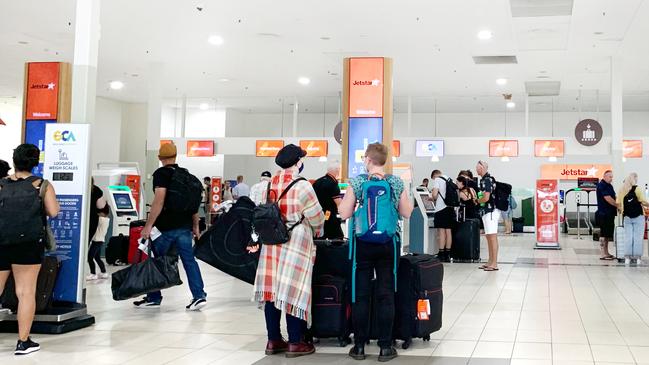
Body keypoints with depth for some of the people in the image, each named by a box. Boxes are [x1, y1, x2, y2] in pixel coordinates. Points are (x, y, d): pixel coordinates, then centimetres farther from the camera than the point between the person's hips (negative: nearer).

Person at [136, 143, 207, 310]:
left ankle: (153, 298, 16)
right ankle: (199, 296, -1)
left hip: (166, 227, -5)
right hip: (185, 226, 6)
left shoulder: (161, 174, -8)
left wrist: (148, 225, -18)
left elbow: (159, 201, -18)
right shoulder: (186, 174, 12)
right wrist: (195, 226, 21)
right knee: (189, 260, 6)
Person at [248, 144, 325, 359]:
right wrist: (317, 233, 13)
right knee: (294, 292, 0)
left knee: (273, 290, 8)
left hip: (271, 244, 6)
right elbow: (317, 218, -6)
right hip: (295, 246, -6)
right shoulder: (302, 187, -13)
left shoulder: (270, 185, 6)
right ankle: (295, 343, 6)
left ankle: (273, 340, 15)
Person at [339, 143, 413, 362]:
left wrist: (347, 196, 12)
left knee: (361, 295, 6)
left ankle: (359, 346, 11)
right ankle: (385, 347, 9)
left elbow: (344, 214, -5)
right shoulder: (397, 183, -1)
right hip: (387, 244, 1)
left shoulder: (357, 183, -6)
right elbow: (407, 213, 5)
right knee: (386, 295, 5)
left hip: (363, 244, -1)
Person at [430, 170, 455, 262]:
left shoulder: (437, 180, -5)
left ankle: (441, 254, -4)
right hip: (450, 207, 7)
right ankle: (448, 254, 11)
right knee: (448, 231, 8)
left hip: (441, 207, -7)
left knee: (441, 231, -4)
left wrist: (433, 199, 6)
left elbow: (434, 194, -17)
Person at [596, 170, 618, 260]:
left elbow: (614, 198, 22)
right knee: (603, 234, -7)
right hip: (604, 213, -10)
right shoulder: (602, 185, -13)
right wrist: (618, 205, -12)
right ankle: (602, 254, -4)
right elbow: (608, 199, -19)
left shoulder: (609, 186, 17)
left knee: (608, 234, 13)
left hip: (610, 213, 10)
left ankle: (606, 253, 19)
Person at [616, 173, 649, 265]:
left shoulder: (621, 190, 2)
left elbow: (618, 203, 2)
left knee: (628, 237, 7)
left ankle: (627, 257, 6)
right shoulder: (637, 189, -10)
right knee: (638, 237, 2)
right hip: (638, 216, -4)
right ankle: (636, 258, 3)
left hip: (627, 217, 4)